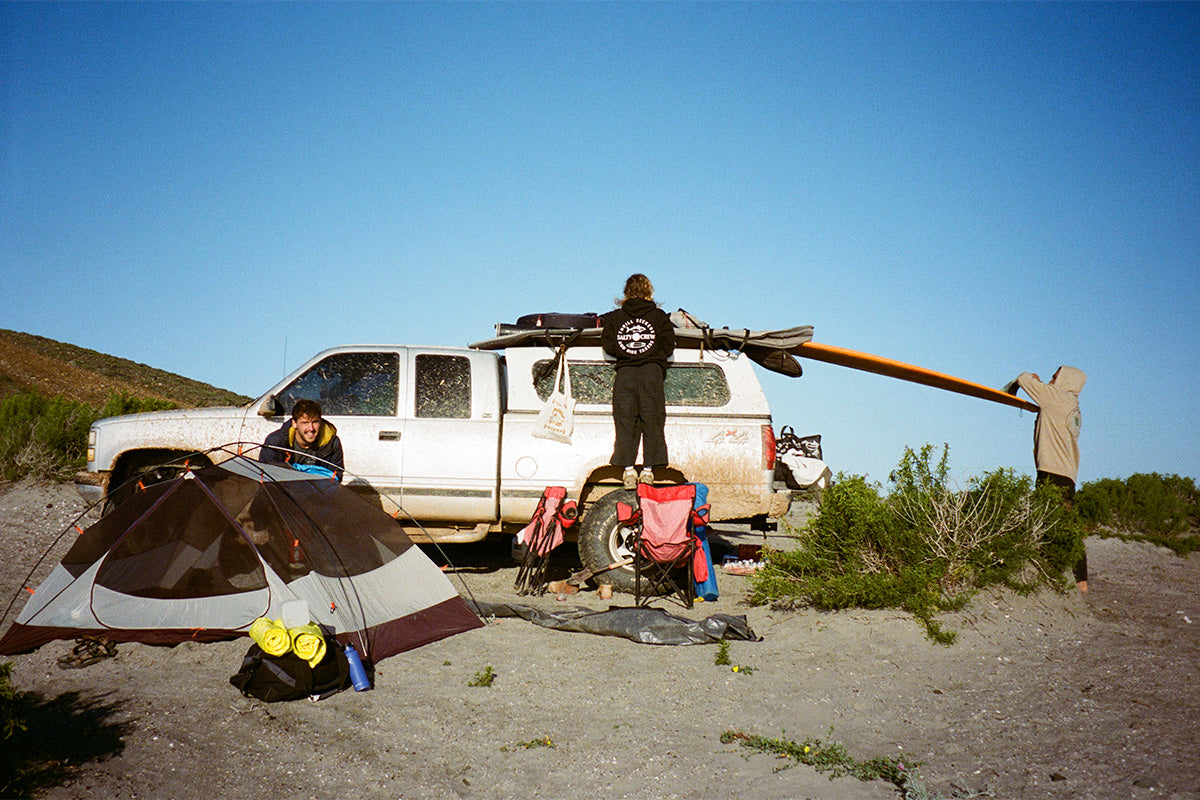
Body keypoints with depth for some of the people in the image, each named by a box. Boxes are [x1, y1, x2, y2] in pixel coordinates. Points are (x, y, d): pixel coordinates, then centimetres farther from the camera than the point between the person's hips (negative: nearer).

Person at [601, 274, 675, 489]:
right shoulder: (659, 316, 6)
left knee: (625, 423, 2)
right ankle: (648, 468, -1)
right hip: (651, 372, -1)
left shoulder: (615, 317, 9)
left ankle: (628, 468, -5)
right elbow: (668, 346, 2)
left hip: (625, 374, 1)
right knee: (652, 422, 3)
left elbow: (608, 345, 5)